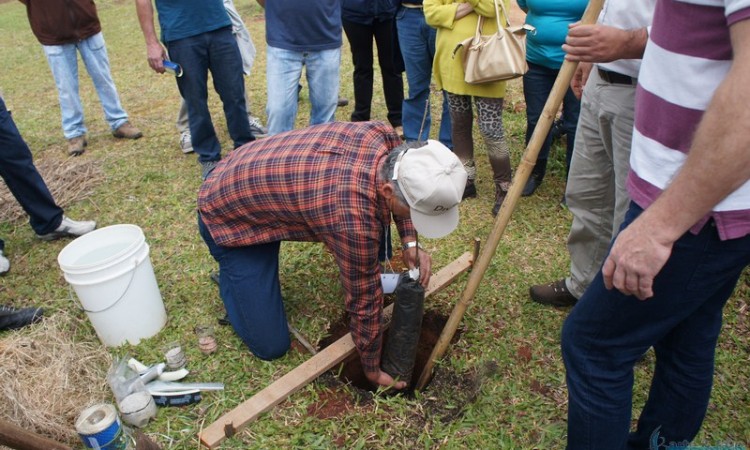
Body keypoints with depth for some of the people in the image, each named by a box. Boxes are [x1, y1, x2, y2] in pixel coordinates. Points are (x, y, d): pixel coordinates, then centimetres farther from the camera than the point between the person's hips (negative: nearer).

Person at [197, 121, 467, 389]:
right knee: (271, 345, -7)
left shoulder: (382, 134, -20)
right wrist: (373, 371, -4)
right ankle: (231, 275, 16)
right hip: (227, 215, -7)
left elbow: (403, 190, 5)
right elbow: (364, 302, -22)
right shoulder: (354, 218, -38)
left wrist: (410, 243, -7)